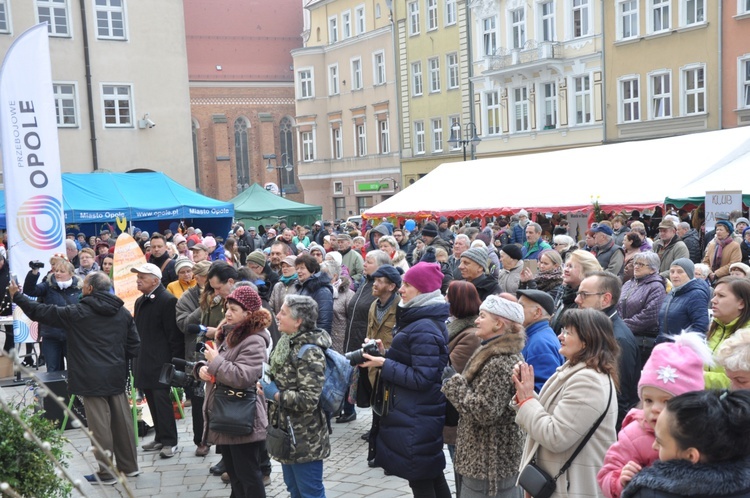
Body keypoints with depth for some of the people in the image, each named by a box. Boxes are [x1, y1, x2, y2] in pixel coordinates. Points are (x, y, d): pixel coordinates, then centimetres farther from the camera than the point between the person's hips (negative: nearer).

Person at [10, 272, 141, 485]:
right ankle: (129, 465, 24)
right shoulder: (123, 312, 6)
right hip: (116, 376, 6)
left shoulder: (77, 312, -9)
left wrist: (17, 296, 11)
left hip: (92, 378, -5)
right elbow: (134, 346, 6)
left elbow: (42, 312, -2)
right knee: (122, 421, 13)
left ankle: (106, 473, 8)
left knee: (100, 425, 1)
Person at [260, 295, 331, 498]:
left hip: (304, 440, -10)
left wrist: (275, 395, -18)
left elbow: (309, 399, -27)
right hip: (289, 434, 10)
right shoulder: (294, 344, 8)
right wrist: (268, 384, 3)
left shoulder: (309, 352, -21)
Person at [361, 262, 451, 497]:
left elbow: (422, 379, -25)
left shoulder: (424, 329, -22)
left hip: (416, 418, -10)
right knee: (433, 475, 20)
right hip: (421, 413, 10)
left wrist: (384, 364, -21)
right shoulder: (419, 320, 10)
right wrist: (385, 354, 4)